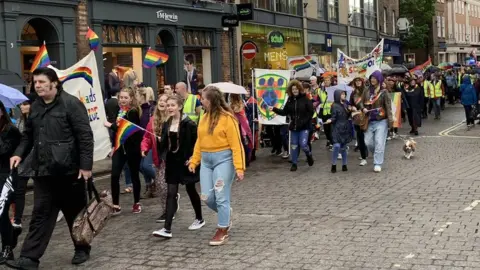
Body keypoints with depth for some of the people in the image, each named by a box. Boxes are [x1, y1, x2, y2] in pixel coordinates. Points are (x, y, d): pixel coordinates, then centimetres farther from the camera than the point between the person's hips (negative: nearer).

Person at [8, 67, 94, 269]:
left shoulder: (71, 103, -10)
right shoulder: (35, 107, 11)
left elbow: (85, 136, -13)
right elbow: (28, 135, 19)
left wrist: (86, 165, -16)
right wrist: (19, 153, 1)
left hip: (69, 170, -5)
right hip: (43, 171, 5)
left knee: (75, 213, 10)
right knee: (41, 215, 4)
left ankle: (82, 250, 28)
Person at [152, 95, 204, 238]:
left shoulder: (189, 124, -13)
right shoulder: (166, 124, 6)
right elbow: (164, 144, 13)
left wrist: (192, 158, -16)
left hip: (185, 162, -5)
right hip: (172, 162, 5)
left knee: (191, 190, 11)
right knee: (171, 194, -2)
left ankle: (199, 219, 33)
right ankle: (167, 229, -7)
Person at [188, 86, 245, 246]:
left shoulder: (227, 118, -13)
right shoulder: (204, 118, 8)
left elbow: (236, 144, -14)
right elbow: (199, 142, 14)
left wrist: (239, 167, -18)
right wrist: (194, 161, 10)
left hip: (223, 159, -7)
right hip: (206, 160, 7)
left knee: (221, 197, -3)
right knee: (207, 197, 5)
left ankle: (222, 231, 11)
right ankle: (226, 214, 33)